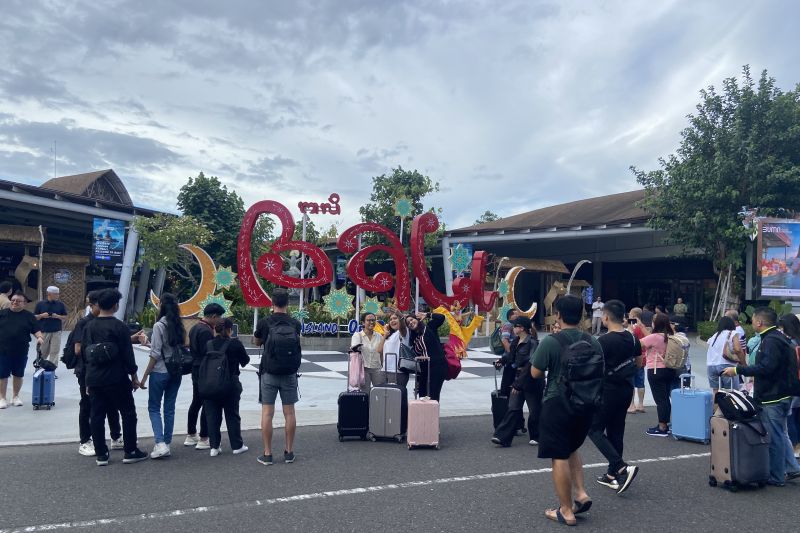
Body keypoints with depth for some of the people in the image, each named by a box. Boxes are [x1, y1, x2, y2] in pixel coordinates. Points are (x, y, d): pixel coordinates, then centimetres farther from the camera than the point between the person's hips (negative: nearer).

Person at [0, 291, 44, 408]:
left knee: (18, 375, 11)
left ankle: (15, 396, 26)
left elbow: (36, 330, 0)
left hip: (21, 351, 0)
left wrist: (40, 337, -20)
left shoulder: (28, 316, 3)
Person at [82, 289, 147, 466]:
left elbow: (84, 352, 11)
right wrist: (134, 376, -1)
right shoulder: (119, 326, -11)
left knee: (97, 416, 10)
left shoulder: (89, 327, 6)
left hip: (93, 379, 5)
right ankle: (130, 452, 10)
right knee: (128, 413, 7)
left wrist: (90, 376, 20)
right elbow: (127, 354, -12)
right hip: (116, 379, -5)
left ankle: (101, 454, 13)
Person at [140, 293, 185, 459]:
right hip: (176, 372, 6)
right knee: (169, 408, 11)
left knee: (154, 408, 4)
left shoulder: (159, 325, -12)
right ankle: (167, 444, 15)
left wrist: (145, 376, -7)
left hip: (160, 372, -6)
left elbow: (155, 354, -14)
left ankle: (160, 444, -7)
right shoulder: (179, 326, 6)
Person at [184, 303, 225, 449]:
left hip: (196, 370, 10)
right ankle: (203, 439, -1)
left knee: (196, 402, 18)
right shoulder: (206, 331, -19)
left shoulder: (195, 328, 12)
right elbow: (208, 353, -24)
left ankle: (191, 436, 26)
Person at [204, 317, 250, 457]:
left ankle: (214, 447, 12)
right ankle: (237, 446, 17)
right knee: (232, 415, 10)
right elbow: (245, 361, 2)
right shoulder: (235, 344, -10)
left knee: (212, 415, 11)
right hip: (231, 384, -2)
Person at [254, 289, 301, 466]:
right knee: (289, 412, 8)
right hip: (290, 374, 2)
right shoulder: (295, 324, -3)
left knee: (267, 412, 3)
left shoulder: (264, 323, -7)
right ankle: (289, 452, 15)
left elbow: (256, 342, 9)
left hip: (269, 373, -2)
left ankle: (267, 454, 6)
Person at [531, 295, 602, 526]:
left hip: (558, 405, -6)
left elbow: (535, 373, -10)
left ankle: (566, 511, 10)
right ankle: (581, 493, 14)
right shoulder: (593, 342, 2)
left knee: (559, 457, 4)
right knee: (571, 449, 25)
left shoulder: (550, 342, -15)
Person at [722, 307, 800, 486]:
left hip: (772, 398, -11)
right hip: (782, 395, 11)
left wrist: (738, 370, -23)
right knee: (780, 434, 21)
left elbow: (765, 368, -28)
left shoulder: (771, 341, -19)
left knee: (774, 437, 0)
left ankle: (776, 477, 9)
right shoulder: (778, 338, 14)